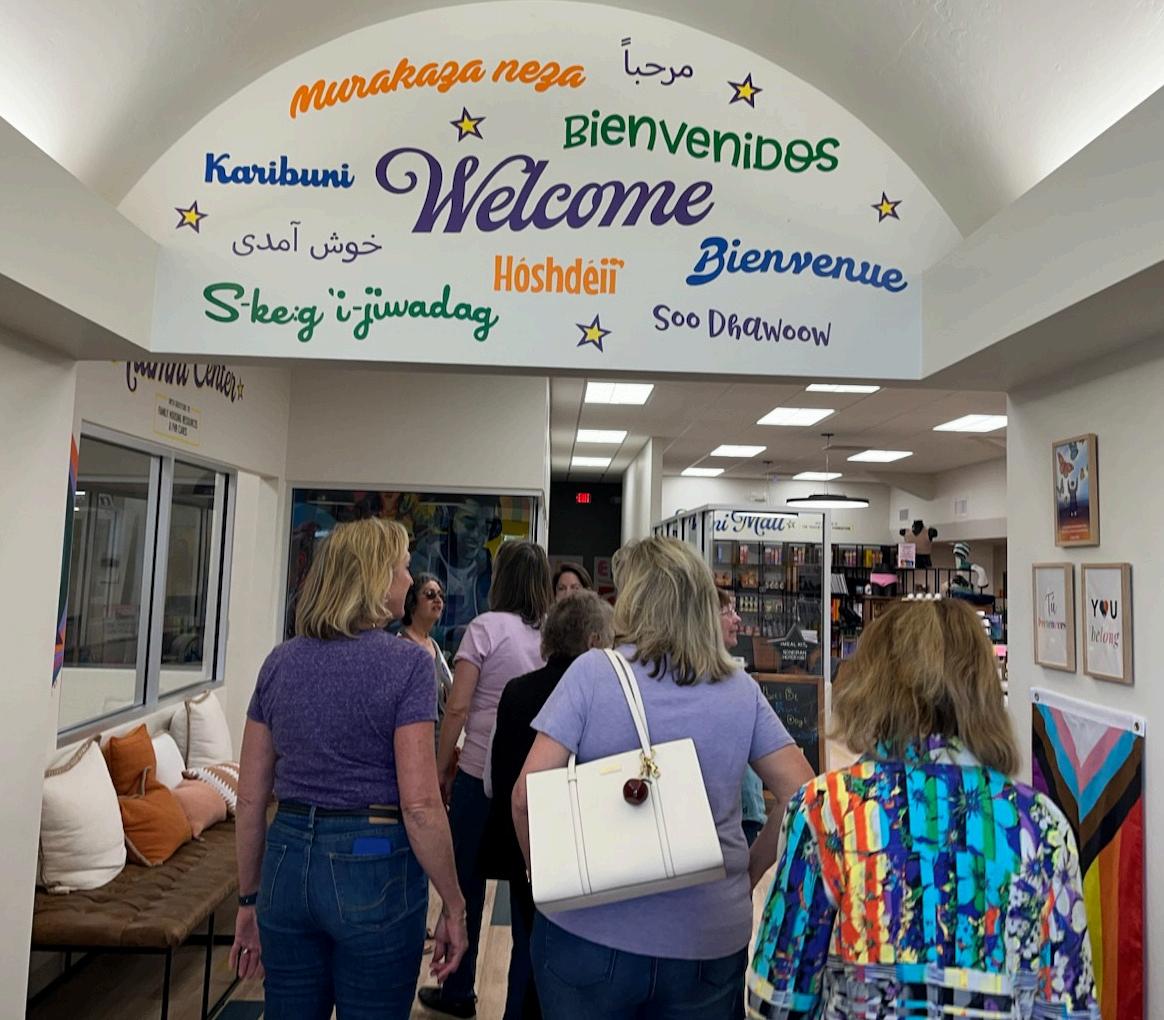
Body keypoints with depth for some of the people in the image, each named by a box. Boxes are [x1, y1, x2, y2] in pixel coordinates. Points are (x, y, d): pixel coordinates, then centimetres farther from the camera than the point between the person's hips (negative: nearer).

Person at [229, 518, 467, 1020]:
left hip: (288, 862, 5)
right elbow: (419, 804, -17)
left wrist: (249, 900, 16)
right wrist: (453, 907, -6)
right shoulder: (405, 663, -13)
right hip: (374, 868, -5)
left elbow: (250, 798, 5)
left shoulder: (280, 661, 2)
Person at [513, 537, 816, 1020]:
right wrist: (748, 871, 9)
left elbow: (527, 795, -14)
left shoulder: (593, 671, -12)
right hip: (710, 942, 2)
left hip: (592, 929, -2)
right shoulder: (741, 690, -3)